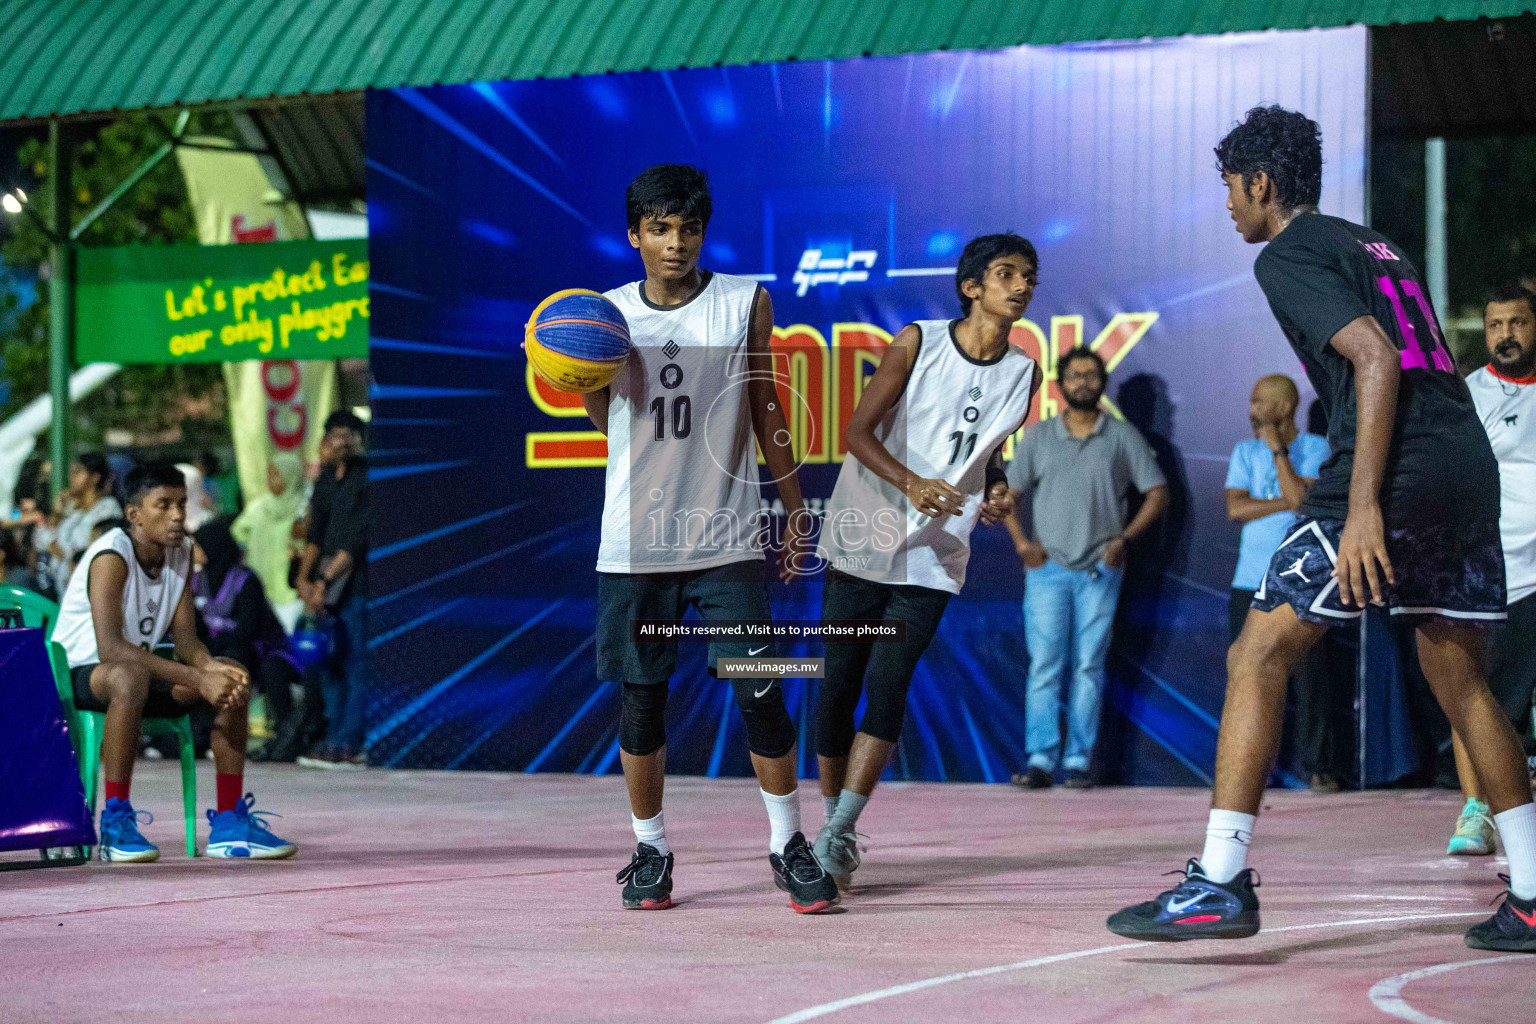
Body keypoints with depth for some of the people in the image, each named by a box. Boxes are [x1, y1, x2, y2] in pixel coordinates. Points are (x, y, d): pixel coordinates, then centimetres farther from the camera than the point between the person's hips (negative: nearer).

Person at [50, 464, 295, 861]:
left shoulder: (181, 552, 2)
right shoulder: (112, 556, -23)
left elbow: (186, 639, 0)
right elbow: (110, 648, -34)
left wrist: (211, 667, -25)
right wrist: (197, 679, -37)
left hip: (138, 670, 8)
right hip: (76, 674, -8)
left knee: (233, 676, -11)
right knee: (131, 676, -40)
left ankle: (229, 822, -10)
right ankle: (115, 822, -32)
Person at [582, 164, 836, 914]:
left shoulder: (745, 303, 4)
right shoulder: (607, 313, 5)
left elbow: (764, 408, 11)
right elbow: (608, 421, 6)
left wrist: (795, 507, 10)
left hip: (726, 537, -1)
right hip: (636, 541, 1)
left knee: (760, 691, -5)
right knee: (640, 699, 4)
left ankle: (789, 846, 9)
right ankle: (650, 851, 18)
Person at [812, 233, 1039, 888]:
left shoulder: (1023, 373, 5)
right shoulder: (918, 342, -6)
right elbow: (858, 432, -8)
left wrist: (997, 492, -2)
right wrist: (911, 483, -25)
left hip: (934, 557, 2)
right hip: (863, 538, -2)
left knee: (888, 688, -10)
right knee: (838, 686, 1)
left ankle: (837, 834, -10)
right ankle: (834, 820, 17)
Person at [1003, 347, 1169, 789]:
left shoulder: (1123, 437, 5)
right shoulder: (1038, 436, 8)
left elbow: (1157, 492, 7)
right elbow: (1007, 492, 12)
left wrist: (1125, 538, -4)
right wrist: (1022, 541, -1)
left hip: (1100, 570, 0)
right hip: (1048, 568, 0)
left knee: (1089, 666, -1)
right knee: (1044, 665, -6)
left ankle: (1078, 761, 2)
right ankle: (1040, 760, -7)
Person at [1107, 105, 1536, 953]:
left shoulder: (1290, 255, -1)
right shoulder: (1374, 245, 25)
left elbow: (1376, 360, -14)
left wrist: (1364, 504, -20)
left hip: (1396, 473, -8)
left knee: (1257, 658, -4)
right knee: (1460, 682, 17)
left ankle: (1220, 881, -10)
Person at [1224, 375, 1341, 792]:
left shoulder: (1315, 448, 2)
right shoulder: (1245, 452, 14)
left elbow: (1300, 497, -13)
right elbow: (1235, 508, 0)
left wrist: (1278, 449, -8)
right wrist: (1288, 503, -6)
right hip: (1251, 581, 3)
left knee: (1311, 673, -6)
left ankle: (1321, 767, 0)